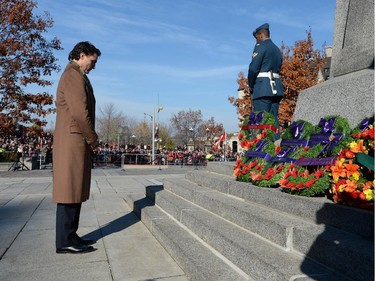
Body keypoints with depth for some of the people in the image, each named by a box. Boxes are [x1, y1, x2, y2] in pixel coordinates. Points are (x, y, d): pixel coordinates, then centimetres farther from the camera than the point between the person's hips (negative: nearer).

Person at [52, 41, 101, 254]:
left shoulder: (76, 76, 23)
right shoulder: (73, 76, -9)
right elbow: (80, 113, -19)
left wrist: (89, 140, 14)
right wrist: (93, 140, -9)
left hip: (76, 143, 10)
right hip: (73, 142, -10)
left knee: (74, 192, 12)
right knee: (70, 192, -6)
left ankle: (70, 236, 20)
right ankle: (65, 241, 1)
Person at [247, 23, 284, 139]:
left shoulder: (260, 46, -3)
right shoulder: (277, 49, 23)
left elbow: (253, 68, -11)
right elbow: (278, 68, 19)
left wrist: (250, 86, 2)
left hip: (263, 88, -8)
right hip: (276, 88, 8)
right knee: (274, 120, 7)